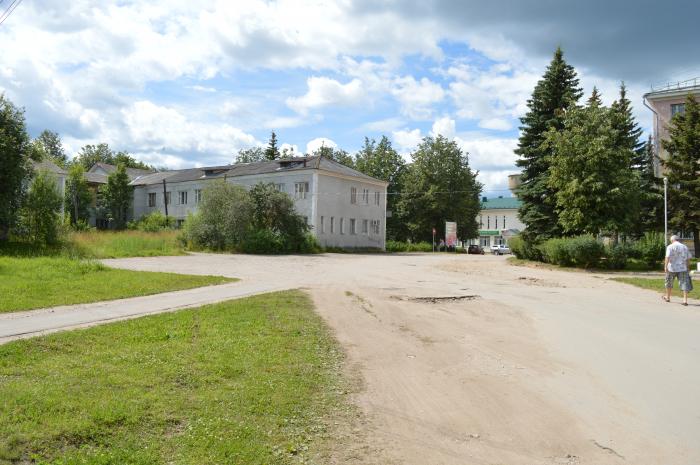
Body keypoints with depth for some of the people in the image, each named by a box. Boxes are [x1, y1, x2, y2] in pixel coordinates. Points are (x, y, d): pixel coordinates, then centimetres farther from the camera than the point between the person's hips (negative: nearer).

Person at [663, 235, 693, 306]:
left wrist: (665, 266, -21)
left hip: (672, 268, -3)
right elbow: (688, 258, 11)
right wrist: (688, 267, 20)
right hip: (682, 268, 3)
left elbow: (667, 257, -17)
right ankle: (685, 300, -11)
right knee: (684, 283, -1)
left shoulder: (670, 247, -6)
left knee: (669, 282, 15)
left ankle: (668, 297, 29)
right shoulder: (685, 247, 9)